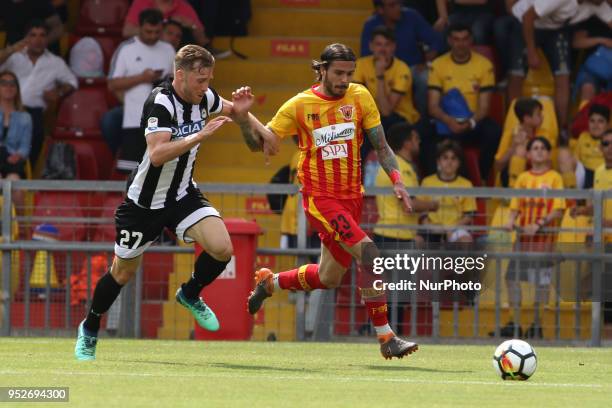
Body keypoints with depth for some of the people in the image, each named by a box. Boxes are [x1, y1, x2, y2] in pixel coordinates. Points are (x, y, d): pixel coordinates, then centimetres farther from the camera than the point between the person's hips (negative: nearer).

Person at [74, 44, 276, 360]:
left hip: (183, 196, 5)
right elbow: (157, 154, -39)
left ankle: (190, 295, 12)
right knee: (123, 272, 10)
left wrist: (243, 111, -6)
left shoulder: (203, 97, -6)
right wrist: (200, 135, -42)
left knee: (221, 249, -19)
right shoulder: (160, 102, -26)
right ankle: (89, 329, 35)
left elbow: (233, 110, 17)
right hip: (145, 203, -5)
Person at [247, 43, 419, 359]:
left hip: (351, 196, 5)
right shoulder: (300, 105, -5)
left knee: (328, 279, 11)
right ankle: (386, 338, -18)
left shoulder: (359, 97, 2)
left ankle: (268, 282, 39)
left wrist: (397, 181, -7)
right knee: (368, 254, -23)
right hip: (319, 196, -5)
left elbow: (380, 146, 6)